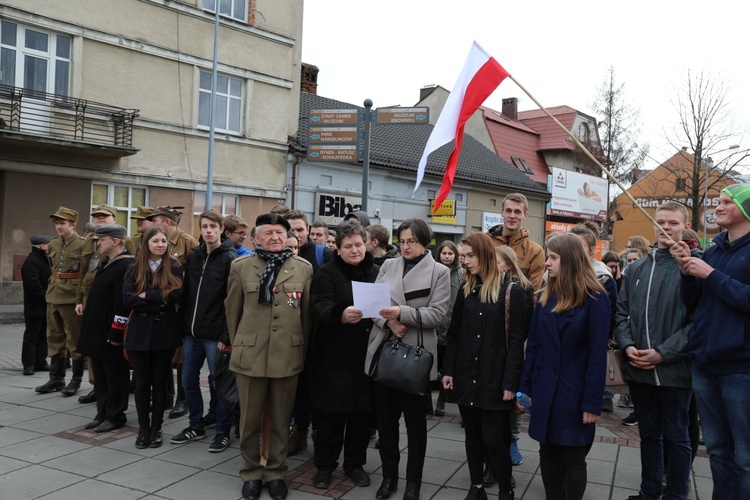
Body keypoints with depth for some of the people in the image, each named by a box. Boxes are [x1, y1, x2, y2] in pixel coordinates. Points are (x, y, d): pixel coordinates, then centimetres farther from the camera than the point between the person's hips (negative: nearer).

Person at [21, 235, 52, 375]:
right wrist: (46, 297, -18)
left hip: (44, 306, 9)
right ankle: (28, 364, 4)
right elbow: (33, 285, -24)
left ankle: (41, 362, 18)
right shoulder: (31, 262, -16)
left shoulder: (43, 260, 16)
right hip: (35, 306, -9)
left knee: (43, 335, 12)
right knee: (31, 335, -2)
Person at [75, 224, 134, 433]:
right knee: (100, 376, 17)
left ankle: (116, 416, 14)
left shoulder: (126, 266, -19)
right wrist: (90, 328, 20)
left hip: (112, 334, -10)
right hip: (97, 332, 10)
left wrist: (116, 332, -23)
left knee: (115, 376, 3)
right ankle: (102, 413, 28)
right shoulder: (106, 263, 14)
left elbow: (124, 304, -23)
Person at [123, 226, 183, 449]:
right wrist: (158, 302, -14)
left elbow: (175, 295, -15)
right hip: (140, 332, 1)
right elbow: (127, 299, -8)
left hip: (165, 332, -1)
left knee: (160, 381, 8)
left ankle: (156, 428, 20)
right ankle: (143, 429, 20)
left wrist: (145, 296, -13)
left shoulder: (174, 267, -1)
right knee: (142, 382, 8)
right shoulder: (134, 269, 3)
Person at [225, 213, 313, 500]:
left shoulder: (304, 268, 3)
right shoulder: (241, 267, 1)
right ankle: (251, 472, 28)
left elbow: (307, 313, 8)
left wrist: (303, 350, 10)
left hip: (288, 356, 1)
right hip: (250, 355, 0)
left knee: (281, 420, 11)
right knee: (249, 419, 10)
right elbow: (232, 309, 9)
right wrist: (236, 345, 13)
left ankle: (276, 473, 28)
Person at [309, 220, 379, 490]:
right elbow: (320, 308, -19)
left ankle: (355, 463, 29)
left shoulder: (377, 273, 7)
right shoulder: (327, 273, -4)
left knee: (362, 410, 11)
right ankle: (325, 465, 23)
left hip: (366, 354, 3)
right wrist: (341, 315, -38)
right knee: (332, 412, 5)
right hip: (334, 354, -3)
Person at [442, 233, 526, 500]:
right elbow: (454, 334, 9)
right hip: (466, 377, 5)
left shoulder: (512, 291, -8)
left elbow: (516, 341, -10)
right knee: (472, 436, 13)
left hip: (494, 380, -5)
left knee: (494, 440, 0)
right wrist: (448, 370, 3)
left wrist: (510, 382, -13)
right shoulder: (465, 290, 8)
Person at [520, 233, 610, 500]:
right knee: (548, 455, 13)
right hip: (545, 390, 5)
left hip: (575, 392, -5)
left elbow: (598, 353, -12)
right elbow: (533, 345, 7)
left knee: (573, 459, 8)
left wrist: (592, 402, -13)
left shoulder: (594, 298, -10)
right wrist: (526, 387, 3)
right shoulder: (545, 296, 6)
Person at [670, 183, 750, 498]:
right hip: (705, 363, 6)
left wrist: (711, 275, -15)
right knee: (717, 449, 16)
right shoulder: (713, 250, 12)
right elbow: (692, 304, 12)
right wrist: (686, 271, -3)